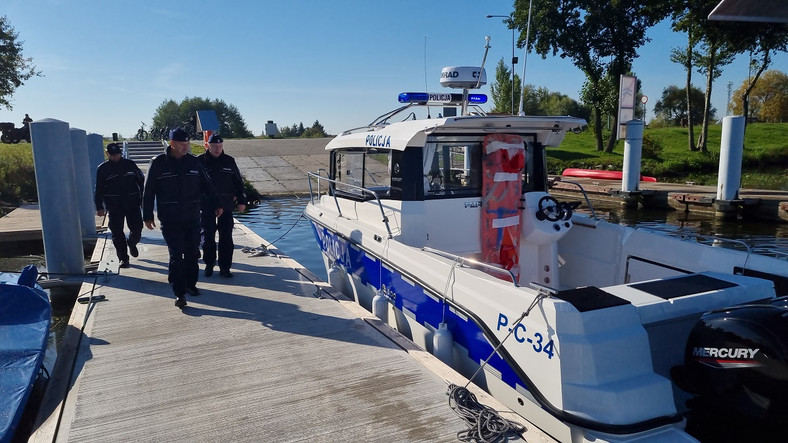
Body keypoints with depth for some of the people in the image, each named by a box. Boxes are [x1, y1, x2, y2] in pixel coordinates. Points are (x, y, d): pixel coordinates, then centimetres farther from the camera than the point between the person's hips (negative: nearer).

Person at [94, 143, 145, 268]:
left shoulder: (129, 164, 7)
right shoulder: (102, 169, 4)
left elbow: (141, 180, 13)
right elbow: (98, 189, 5)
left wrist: (143, 198, 9)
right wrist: (99, 207, 0)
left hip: (132, 203, 1)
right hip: (114, 205, -1)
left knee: (137, 228, -1)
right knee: (117, 232, 0)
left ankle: (132, 243, 33)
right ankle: (123, 258, 9)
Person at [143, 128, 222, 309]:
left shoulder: (194, 162, 5)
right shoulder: (158, 163, -3)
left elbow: (207, 185, 11)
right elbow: (148, 192, 1)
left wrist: (216, 204, 4)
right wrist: (147, 216, 1)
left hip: (192, 218, 3)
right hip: (170, 220, -3)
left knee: (192, 253, 11)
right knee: (176, 255, -6)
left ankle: (190, 284, 28)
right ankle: (179, 293, -1)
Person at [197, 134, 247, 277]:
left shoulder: (229, 161, 7)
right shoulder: (200, 161, 0)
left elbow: (238, 182, 11)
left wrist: (241, 200, 5)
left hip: (226, 206, 2)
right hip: (206, 205, -1)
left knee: (226, 237, 2)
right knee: (208, 236, 5)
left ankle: (224, 267, 10)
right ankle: (209, 264, 21)